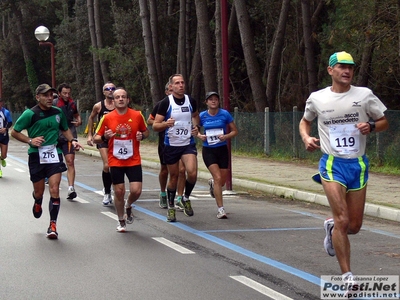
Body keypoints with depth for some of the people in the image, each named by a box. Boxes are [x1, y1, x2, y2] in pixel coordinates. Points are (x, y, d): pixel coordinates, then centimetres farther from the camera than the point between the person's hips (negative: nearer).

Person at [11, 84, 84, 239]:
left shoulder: (58, 112, 4)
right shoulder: (30, 114, -9)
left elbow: (65, 129, 22)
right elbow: (14, 132, -2)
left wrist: (72, 140, 3)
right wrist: (30, 140, -16)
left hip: (54, 155, 2)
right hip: (36, 156, -2)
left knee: (54, 190, -11)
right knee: (39, 192, 9)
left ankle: (53, 225, -1)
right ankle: (37, 203, 48)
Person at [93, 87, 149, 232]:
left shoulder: (137, 115, -1)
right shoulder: (107, 118, -2)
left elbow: (146, 132, 14)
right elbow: (96, 139, 4)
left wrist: (142, 136, -9)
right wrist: (105, 137, -18)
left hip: (134, 161, 0)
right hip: (115, 162, 0)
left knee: (136, 190, -10)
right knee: (119, 192, 3)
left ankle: (128, 206, 25)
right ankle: (121, 222, 23)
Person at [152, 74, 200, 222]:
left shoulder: (191, 101, 2)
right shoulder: (166, 102, -8)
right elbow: (155, 126, -8)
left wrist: (196, 126, 4)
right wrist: (165, 124, -29)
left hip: (188, 144, 1)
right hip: (171, 145, -1)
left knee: (192, 173, -19)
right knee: (174, 177, 7)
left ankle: (186, 198, 9)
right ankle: (171, 207, 26)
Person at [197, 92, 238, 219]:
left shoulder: (225, 114, -4)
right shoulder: (202, 116, -1)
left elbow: (235, 131, 2)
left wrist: (226, 136, -18)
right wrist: (199, 136, -9)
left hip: (222, 150, 1)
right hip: (208, 150, -1)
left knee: (222, 181, 7)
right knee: (218, 178, -17)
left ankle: (212, 183, 46)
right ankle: (221, 209, -11)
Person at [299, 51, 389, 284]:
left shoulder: (364, 95, 0)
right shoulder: (317, 98, 2)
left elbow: (384, 122, 7)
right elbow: (305, 121, 20)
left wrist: (371, 126, -14)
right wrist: (306, 138, -1)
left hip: (358, 165, 2)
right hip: (332, 164, -2)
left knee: (354, 226, 5)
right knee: (343, 220, -16)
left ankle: (331, 227, 41)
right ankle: (347, 276, -7)